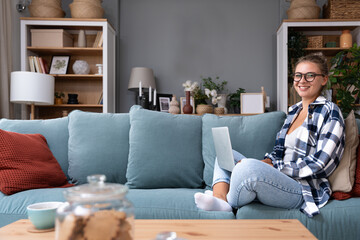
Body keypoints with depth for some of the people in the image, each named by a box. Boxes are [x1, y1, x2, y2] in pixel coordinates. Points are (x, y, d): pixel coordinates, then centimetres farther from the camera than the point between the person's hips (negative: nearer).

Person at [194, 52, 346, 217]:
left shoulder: (329, 112, -6)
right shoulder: (294, 110, 17)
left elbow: (321, 165, -14)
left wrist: (273, 166, -15)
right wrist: (266, 161, -4)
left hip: (304, 188, -8)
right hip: (279, 180, 9)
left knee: (249, 165, -35)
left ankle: (227, 204, -8)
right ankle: (219, 199, -21)